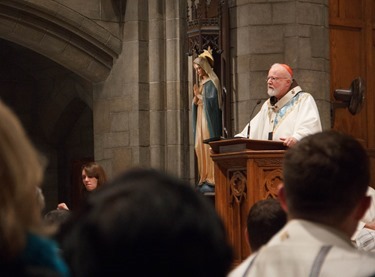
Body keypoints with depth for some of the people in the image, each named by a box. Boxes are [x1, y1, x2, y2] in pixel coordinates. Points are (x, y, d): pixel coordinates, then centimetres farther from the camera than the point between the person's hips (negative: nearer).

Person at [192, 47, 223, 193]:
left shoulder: (212, 82, -6)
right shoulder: (201, 83, 19)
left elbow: (212, 100, -15)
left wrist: (199, 96, -5)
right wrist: (196, 97, -2)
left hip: (209, 119, -8)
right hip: (200, 118, 8)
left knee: (209, 147, -12)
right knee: (200, 148, 3)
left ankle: (212, 180, -14)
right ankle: (204, 179, 4)